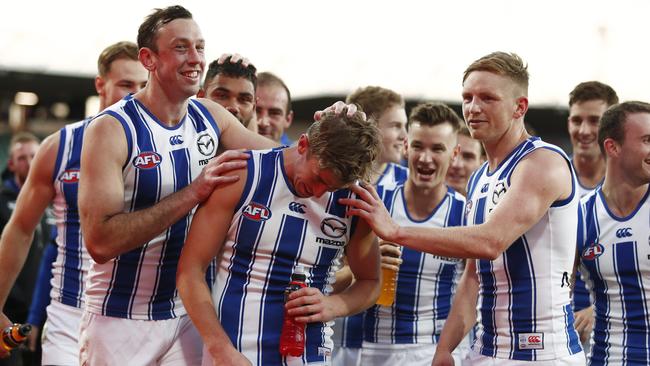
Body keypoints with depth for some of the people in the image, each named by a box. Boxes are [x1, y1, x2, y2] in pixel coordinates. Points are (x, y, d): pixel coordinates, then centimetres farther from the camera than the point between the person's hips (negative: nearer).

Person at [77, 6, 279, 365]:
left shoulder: (211, 117, 2)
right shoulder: (112, 129, -16)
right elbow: (99, 241, -25)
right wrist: (195, 191, -28)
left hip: (191, 315, 5)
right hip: (121, 320, -5)